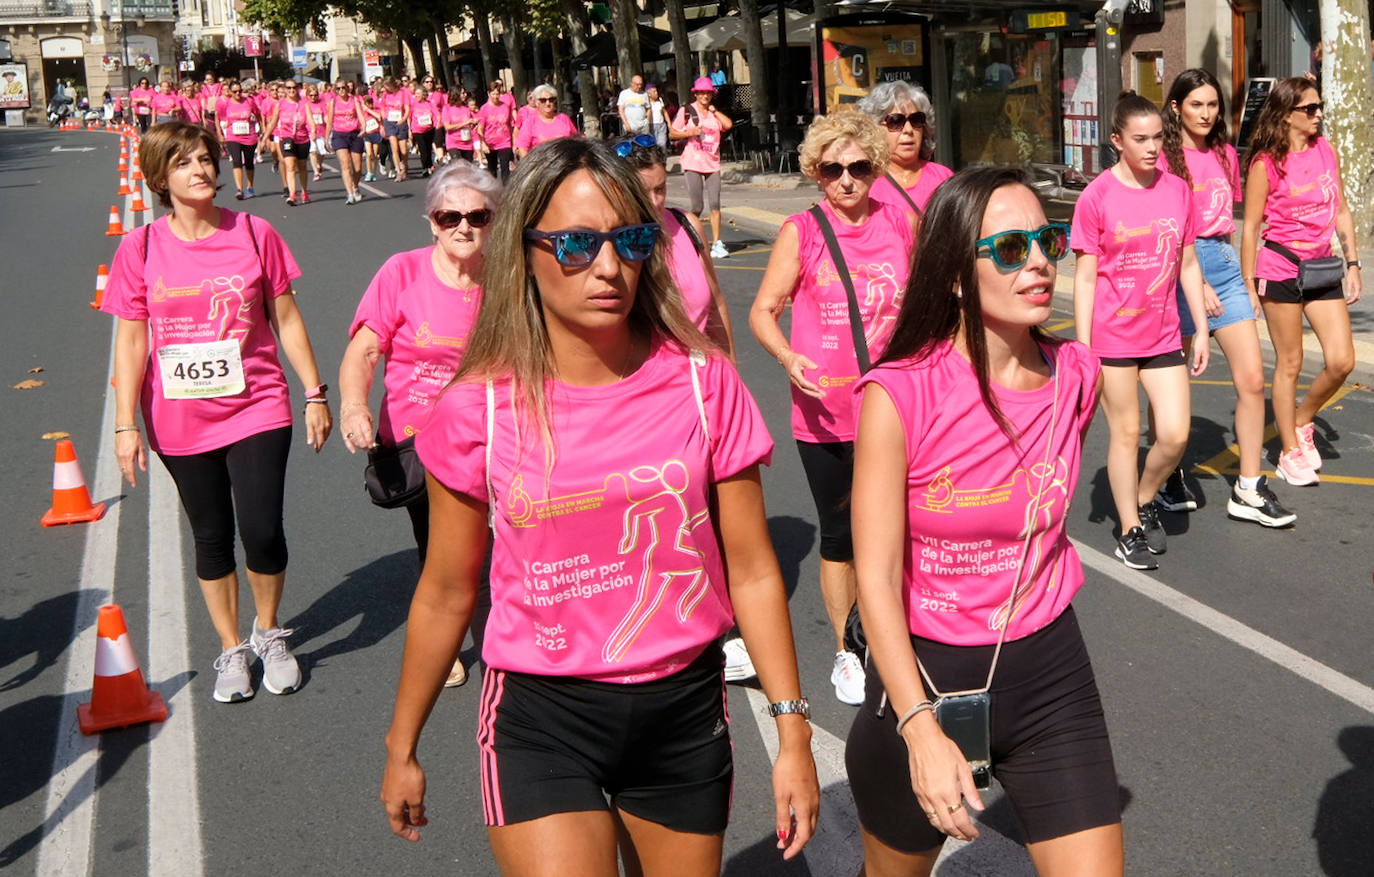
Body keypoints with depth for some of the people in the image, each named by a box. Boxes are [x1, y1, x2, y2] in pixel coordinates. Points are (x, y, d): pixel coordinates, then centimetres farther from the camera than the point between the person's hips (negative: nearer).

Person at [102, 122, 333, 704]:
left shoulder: (254, 235, -4)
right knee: (212, 537, 12)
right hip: (180, 424, 1)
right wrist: (125, 425, -4)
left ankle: (269, 633, 22)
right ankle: (231, 649, 30)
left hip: (256, 410, -1)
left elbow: (286, 319, 3)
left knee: (262, 531, -6)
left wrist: (315, 393, 3)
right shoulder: (140, 249, -3)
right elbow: (131, 341, -1)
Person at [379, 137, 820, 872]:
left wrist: (793, 733, -1)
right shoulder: (479, 409, -9)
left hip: (682, 707, 2)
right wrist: (402, 748, 10)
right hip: (541, 716, -2)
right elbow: (446, 593, 2)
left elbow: (751, 571, -1)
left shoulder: (704, 383, -7)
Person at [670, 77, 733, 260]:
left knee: (715, 204, -6)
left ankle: (717, 243, -3)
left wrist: (713, 110, 1)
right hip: (692, 164, -3)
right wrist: (690, 132, -12)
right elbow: (672, 134, 3)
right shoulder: (686, 111, 4)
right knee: (697, 206, -4)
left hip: (712, 164, 3)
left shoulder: (715, 113, 14)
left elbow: (729, 124, -4)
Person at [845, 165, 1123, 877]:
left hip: (1050, 672, 3)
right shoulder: (900, 395, -20)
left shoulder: (1075, 375, -4)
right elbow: (876, 578, -19)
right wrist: (921, 730, -26)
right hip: (924, 674, -3)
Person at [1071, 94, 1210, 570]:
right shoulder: (1097, 196, -8)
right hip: (1113, 335, -3)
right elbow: (1085, 276, -7)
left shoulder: (1178, 190, 3)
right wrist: (1083, 346, -10)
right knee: (1126, 432, 5)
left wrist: (1201, 330, 9)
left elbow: (1188, 265, 10)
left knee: (1175, 434, -2)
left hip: (1164, 334, 4)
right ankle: (1130, 530, 20)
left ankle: (1145, 500, 27)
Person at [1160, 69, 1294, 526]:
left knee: (1252, 378, -1)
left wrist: (1243, 280, 19)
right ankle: (1168, 479, 23)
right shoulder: (1164, 158, -7)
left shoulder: (1225, 154, 13)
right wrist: (1196, 281, -17)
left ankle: (1249, 490, 7)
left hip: (1223, 265, 6)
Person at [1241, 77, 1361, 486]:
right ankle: (1291, 453, 16)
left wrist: (1352, 264, 9)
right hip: (1280, 269, -5)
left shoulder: (1325, 151, 7)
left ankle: (1301, 421, 26)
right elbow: (1250, 227, -7)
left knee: (1342, 361, 0)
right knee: (1290, 363, 3)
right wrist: (1249, 284, -8)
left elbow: (1341, 211, 13)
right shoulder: (1266, 164, -9)